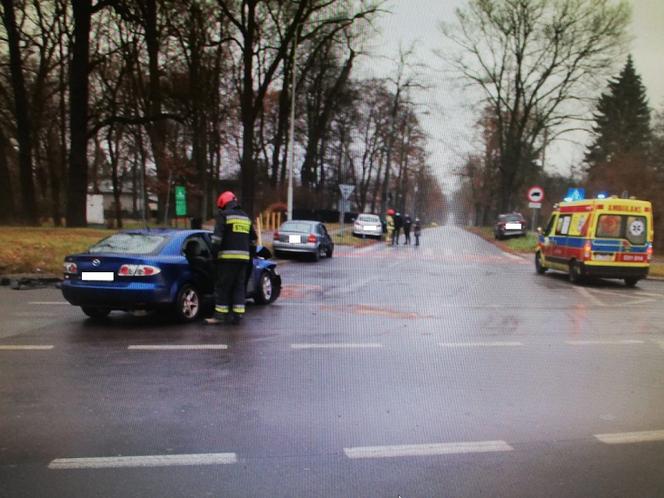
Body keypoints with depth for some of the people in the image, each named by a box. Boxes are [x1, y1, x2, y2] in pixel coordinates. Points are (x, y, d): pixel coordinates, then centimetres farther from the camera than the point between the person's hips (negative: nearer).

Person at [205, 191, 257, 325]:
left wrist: (214, 253, -6)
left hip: (227, 257, -6)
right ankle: (237, 315, 8)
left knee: (222, 286, -1)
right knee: (239, 286, 9)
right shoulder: (246, 217, 19)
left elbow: (217, 236, -11)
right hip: (243, 257, 6)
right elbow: (253, 238, 23)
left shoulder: (223, 215, -2)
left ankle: (220, 315, 0)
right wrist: (250, 255, 28)